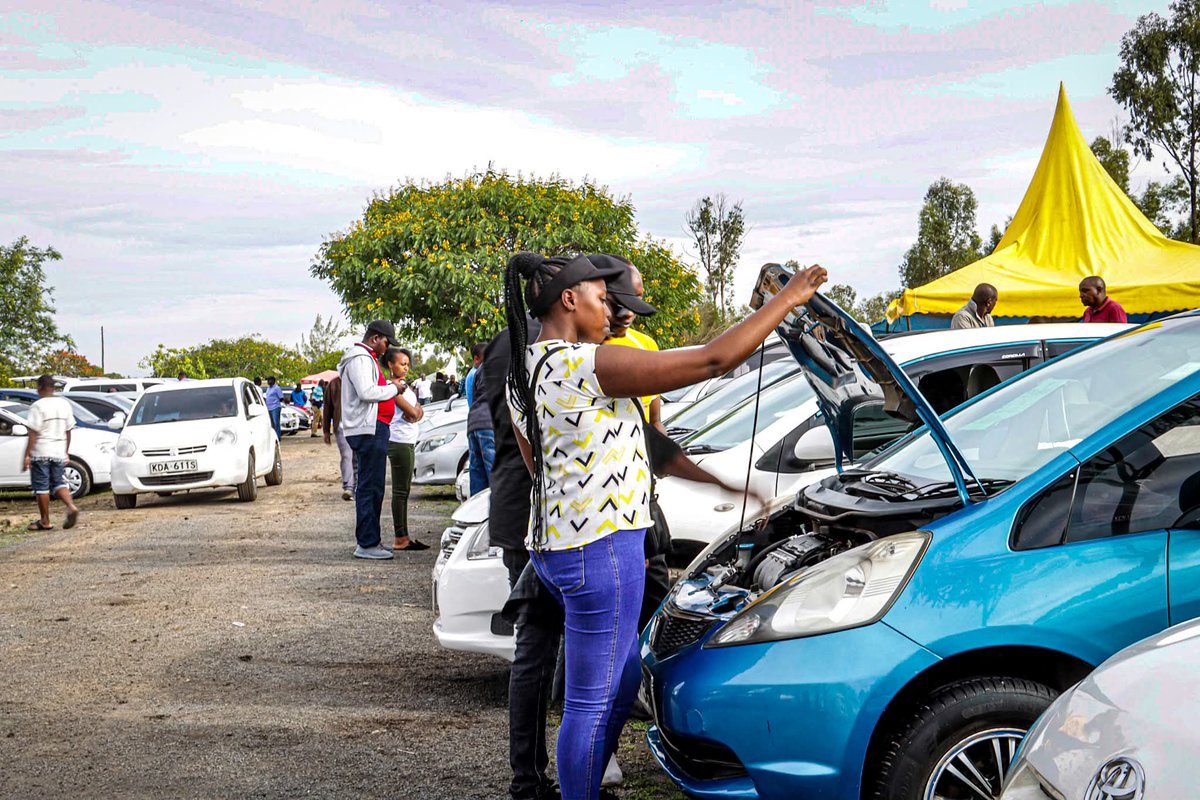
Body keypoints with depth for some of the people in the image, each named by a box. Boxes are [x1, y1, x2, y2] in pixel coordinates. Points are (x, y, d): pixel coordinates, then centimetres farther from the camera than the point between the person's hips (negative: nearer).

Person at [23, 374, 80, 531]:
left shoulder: (38, 406, -11)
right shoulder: (64, 404, 8)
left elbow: (33, 433, -15)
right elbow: (68, 431, 12)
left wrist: (27, 455, -11)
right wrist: (65, 453, 19)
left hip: (40, 453, -6)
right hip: (59, 453, 6)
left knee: (41, 486, 3)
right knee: (58, 482, 14)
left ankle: (45, 521, 7)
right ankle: (71, 506, -11)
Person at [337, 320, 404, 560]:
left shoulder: (367, 358, 24)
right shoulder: (360, 359, -11)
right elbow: (367, 393, -22)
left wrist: (390, 386, 12)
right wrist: (393, 388, -10)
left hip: (372, 428, 11)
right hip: (368, 429, -11)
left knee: (371, 487, 14)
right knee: (370, 487, -10)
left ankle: (370, 540, 20)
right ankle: (367, 544, -9)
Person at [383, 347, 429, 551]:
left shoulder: (404, 385, 19)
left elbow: (418, 411, 14)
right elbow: (412, 412, -17)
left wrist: (416, 410, -7)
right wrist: (415, 411, 4)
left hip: (407, 442, 10)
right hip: (399, 441, -10)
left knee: (403, 491, 11)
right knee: (400, 491, -9)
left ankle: (404, 538, 15)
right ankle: (400, 539, -8)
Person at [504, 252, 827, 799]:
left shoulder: (523, 372, 11)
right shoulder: (591, 365, -18)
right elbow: (713, 361, -19)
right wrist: (786, 301, -9)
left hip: (553, 545, 10)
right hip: (601, 549, -10)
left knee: (623, 678, 22)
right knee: (592, 702, -1)